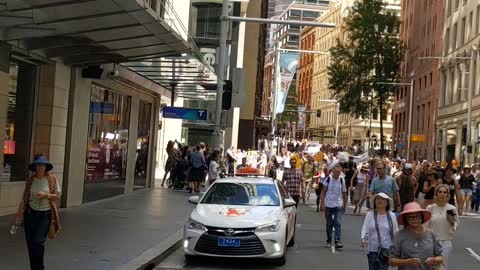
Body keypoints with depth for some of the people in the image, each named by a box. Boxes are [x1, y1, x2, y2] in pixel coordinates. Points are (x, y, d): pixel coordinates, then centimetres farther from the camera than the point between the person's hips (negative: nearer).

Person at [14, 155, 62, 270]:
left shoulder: (52, 179, -6)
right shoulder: (30, 180, -1)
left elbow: (58, 196, -2)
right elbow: (25, 198, 3)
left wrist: (46, 195, -18)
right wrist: (19, 214, 1)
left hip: (45, 214, -2)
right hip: (31, 213, 3)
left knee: (38, 241, -12)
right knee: (30, 242, 6)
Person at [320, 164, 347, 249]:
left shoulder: (342, 180, -1)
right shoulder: (328, 179, -5)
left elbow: (344, 193, 8)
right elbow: (323, 191, -1)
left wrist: (345, 206, 11)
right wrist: (323, 203, -6)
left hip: (338, 206, 0)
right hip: (328, 205, 0)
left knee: (338, 223, -11)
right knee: (329, 224, 9)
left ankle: (338, 242, -12)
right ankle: (329, 241, 20)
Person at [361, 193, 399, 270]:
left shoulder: (391, 216, 4)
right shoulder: (369, 215, 1)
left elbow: (396, 233, 10)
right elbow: (365, 228, -8)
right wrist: (363, 239, -27)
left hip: (386, 250, 0)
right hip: (372, 250, 1)